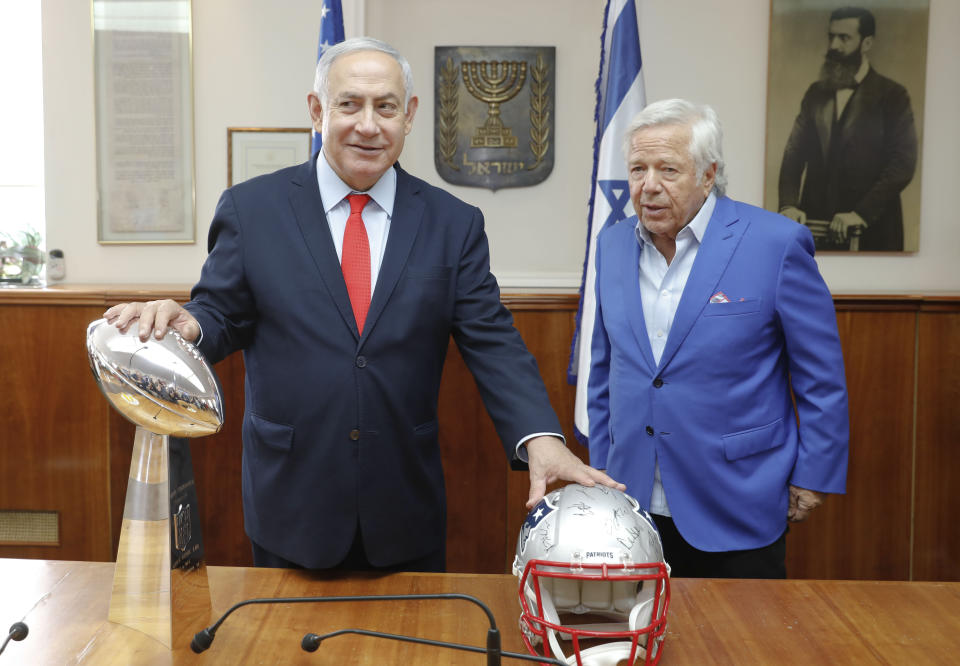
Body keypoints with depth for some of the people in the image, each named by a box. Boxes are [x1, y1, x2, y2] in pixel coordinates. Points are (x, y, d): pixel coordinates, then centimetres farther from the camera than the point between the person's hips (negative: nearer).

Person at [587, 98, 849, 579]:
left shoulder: (776, 244, -11)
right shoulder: (613, 243, 5)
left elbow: (821, 376, -4)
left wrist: (812, 478, -3)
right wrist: (601, 468, 13)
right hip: (635, 503, 4)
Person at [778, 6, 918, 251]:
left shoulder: (892, 96, -1)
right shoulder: (816, 92, 11)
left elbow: (903, 164, -8)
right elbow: (794, 152, 6)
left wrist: (862, 213, -19)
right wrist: (788, 204, -10)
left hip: (871, 229, -3)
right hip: (815, 224, 4)